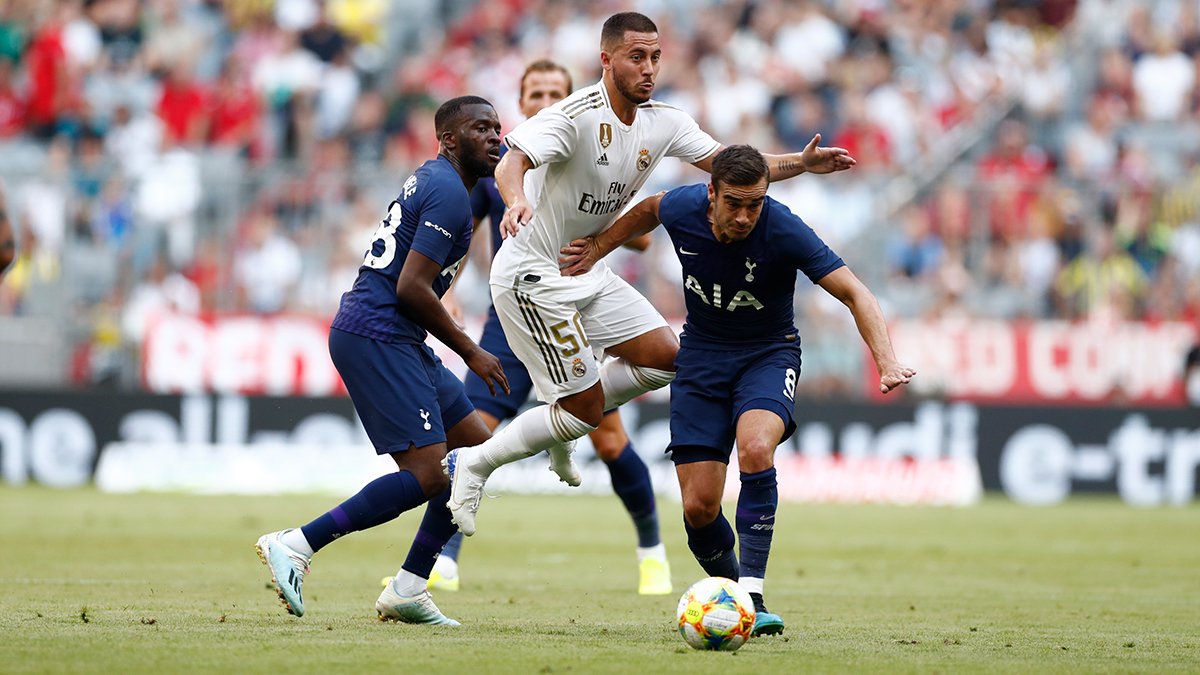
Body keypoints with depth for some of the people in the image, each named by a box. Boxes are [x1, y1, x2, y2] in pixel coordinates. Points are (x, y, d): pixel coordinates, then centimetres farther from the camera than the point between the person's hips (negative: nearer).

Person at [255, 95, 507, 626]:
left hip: (394, 340, 11)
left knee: (477, 448, 10)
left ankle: (408, 589, 8)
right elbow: (412, 288, -18)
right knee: (426, 473, -16)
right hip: (377, 337, -11)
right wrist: (470, 352, -10)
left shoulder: (431, 179, 20)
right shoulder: (449, 193, -12)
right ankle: (297, 545, -15)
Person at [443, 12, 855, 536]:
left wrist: (801, 164, -11)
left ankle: (562, 424, 21)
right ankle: (473, 463, 6)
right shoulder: (576, 116, -23)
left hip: (588, 273, 8)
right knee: (586, 409, -9)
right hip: (533, 277, -8)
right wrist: (516, 202, -58)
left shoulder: (663, 123, 0)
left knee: (665, 360, 7)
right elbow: (512, 163, -35)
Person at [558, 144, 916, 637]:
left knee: (755, 449, -34)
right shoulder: (681, 209, -16)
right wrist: (596, 248, 14)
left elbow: (853, 292, -26)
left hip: (768, 352, -3)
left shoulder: (782, 229, -26)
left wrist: (886, 362, -38)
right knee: (699, 507, -7)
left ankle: (752, 598, -30)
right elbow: (648, 211, 11)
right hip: (702, 353, 3)